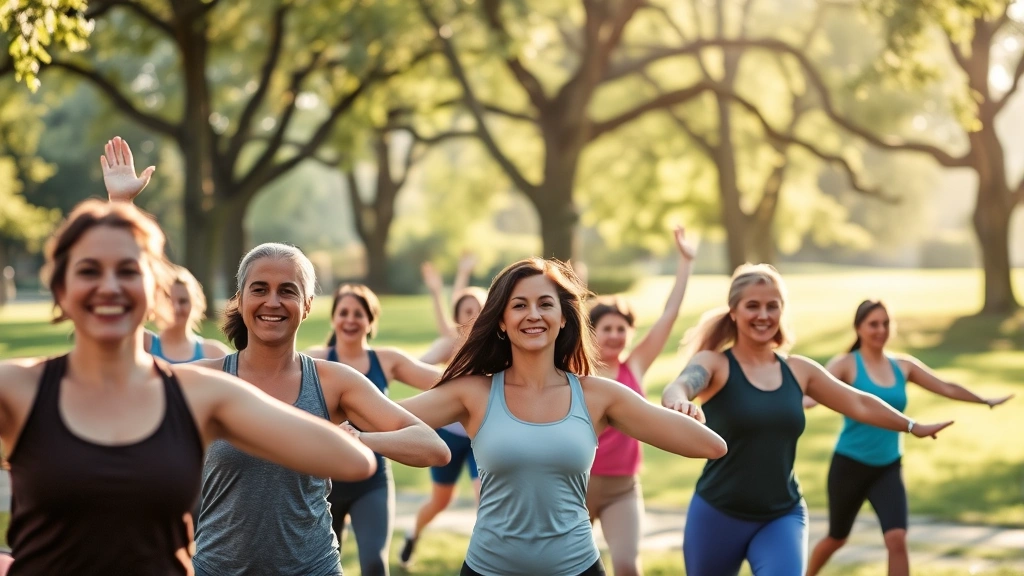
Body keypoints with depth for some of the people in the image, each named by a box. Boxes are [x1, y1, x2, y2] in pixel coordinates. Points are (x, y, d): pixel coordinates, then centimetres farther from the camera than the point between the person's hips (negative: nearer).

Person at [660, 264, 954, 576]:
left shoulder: (799, 370, 5)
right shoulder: (714, 363, -9)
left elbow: (859, 404, 18)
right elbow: (678, 387, -31)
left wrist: (913, 426, 26)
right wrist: (679, 402, -55)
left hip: (783, 517, 2)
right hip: (718, 516, -2)